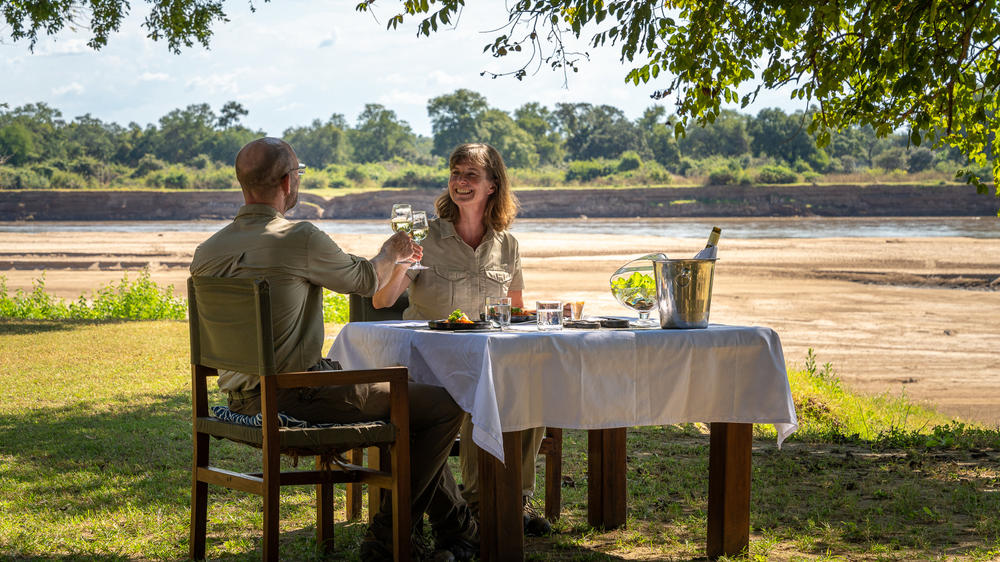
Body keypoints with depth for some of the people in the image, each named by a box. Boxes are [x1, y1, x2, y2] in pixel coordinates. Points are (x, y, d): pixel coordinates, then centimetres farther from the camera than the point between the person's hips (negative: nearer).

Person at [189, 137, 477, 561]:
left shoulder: (207, 252, 5)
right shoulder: (301, 239, -17)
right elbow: (364, 279, 2)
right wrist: (391, 253, 26)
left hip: (244, 398, 9)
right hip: (297, 396, -9)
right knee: (444, 406, -2)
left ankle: (458, 528, 28)